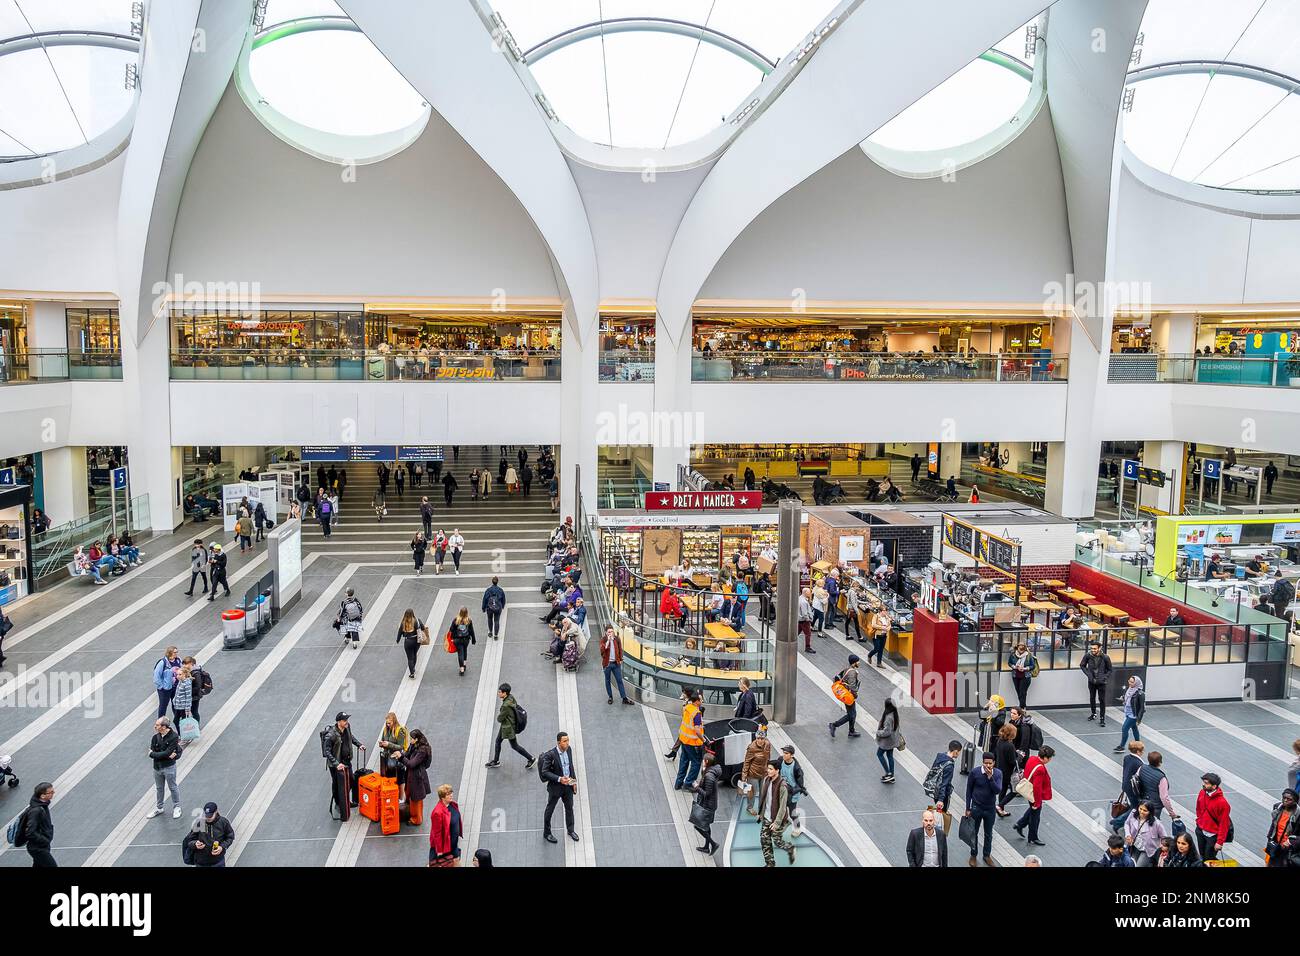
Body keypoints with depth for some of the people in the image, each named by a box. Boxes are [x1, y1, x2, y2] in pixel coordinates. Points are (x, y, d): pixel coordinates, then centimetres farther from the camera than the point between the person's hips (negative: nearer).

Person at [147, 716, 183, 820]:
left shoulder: (174, 736, -18)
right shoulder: (155, 737, -4)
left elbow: (167, 752, -23)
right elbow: (151, 752, -10)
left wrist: (153, 754, -14)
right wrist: (167, 756, -20)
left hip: (169, 767, -5)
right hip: (157, 767, 5)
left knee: (173, 787, 8)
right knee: (159, 788, 20)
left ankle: (176, 808, 25)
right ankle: (158, 808, 37)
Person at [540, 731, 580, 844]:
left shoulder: (569, 749, -7)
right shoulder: (550, 755, -27)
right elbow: (545, 772, -23)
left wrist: (574, 780, 8)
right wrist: (559, 779, -31)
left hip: (568, 785, 6)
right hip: (555, 787, -6)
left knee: (569, 808, 22)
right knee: (550, 810, 14)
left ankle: (570, 830, 44)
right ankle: (546, 833, 34)